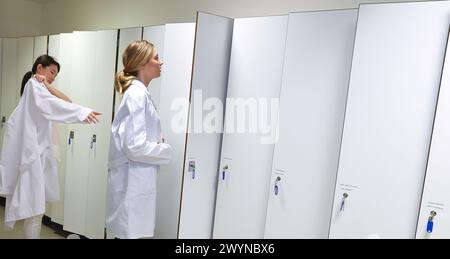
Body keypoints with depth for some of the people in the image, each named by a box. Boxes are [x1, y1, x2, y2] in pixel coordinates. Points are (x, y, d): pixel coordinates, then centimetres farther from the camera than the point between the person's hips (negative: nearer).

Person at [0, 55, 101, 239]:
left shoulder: (40, 88, 24)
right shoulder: (34, 85, -4)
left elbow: (66, 101, 9)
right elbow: (53, 104, -26)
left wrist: (48, 86, -4)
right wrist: (83, 112, -37)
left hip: (38, 151, 10)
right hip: (29, 152, -10)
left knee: (34, 208, 13)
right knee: (34, 209, -9)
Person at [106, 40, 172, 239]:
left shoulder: (139, 92, 11)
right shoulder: (137, 95, -17)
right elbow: (135, 147, -25)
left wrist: (156, 142, 3)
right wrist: (166, 150, -10)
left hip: (137, 181, 9)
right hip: (132, 184, -9)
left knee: (130, 232, 19)